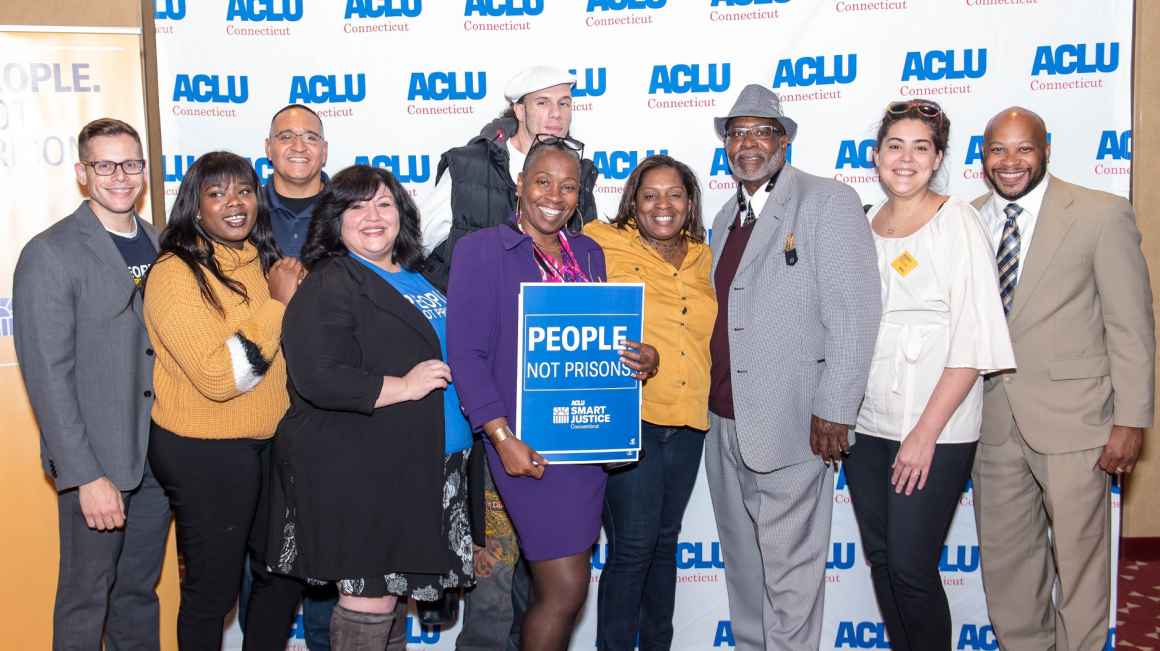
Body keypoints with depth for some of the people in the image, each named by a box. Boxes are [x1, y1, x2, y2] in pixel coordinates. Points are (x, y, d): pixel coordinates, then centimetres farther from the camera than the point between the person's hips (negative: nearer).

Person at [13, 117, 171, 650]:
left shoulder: (162, 246, 8)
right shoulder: (50, 255, -11)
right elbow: (48, 377, -14)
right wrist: (86, 476, -17)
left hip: (159, 456, 5)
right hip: (97, 464, -5)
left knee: (139, 591, 17)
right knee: (87, 597, 8)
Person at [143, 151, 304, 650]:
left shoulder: (266, 262, 6)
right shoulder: (175, 272, -16)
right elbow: (218, 376, -25)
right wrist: (278, 304, -21)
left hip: (272, 442, 7)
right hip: (203, 453, -7)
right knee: (212, 590, 9)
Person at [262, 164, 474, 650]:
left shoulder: (416, 277, 15)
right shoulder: (329, 287, -11)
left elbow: (443, 350, 32)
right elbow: (317, 378, -24)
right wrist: (402, 387, -19)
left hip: (424, 465, 8)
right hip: (360, 472, -8)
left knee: (394, 588, 18)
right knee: (369, 593, -2)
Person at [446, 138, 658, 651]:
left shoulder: (589, 253, 12)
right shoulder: (482, 249, -4)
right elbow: (466, 353, -9)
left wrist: (641, 360, -2)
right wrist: (502, 438, -17)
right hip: (528, 443, -6)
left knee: (555, 586, 13)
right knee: (566, 589, -7)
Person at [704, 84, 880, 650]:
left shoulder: (828, 202, -6)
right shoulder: (726, 217, 17)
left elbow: (854, 312, -13)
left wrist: (835, 411, -18)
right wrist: (706, 401, 11)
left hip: (790, 426, -7)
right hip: (723, 422, 7)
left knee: (788, 571, 2)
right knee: (741, 562, 18)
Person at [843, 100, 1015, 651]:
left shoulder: (957, 224, -7)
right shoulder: (863, 227, 9)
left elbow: (973, 342, -12)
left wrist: (926, 432, -16)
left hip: (933, 431, -5)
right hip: (864, 424, 5)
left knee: (911, 568, -4)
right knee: (880, 559, 13)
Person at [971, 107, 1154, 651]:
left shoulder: (1102, 215, -4)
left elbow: (1132, 326, -5)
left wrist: (1130, 420, -9)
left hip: (1071, 421, -4)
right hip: (992, 422, 4)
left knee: (1077, 560, 7)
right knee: (1004, 560, 14)